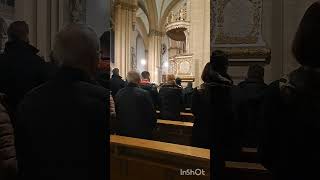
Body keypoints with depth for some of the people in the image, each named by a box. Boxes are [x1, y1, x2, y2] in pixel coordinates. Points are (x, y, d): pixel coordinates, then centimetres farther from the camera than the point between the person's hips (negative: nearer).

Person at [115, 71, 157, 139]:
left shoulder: (119, 93, -2)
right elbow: (151, 113, -12)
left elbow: (116, 112, 9)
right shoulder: (144, 94, -17)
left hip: (122, 132, 5)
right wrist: (151, 127, 5)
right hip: (141, 132, -4)